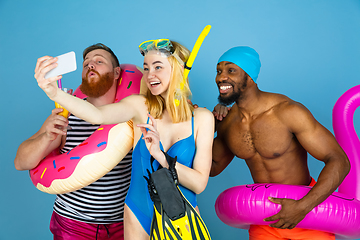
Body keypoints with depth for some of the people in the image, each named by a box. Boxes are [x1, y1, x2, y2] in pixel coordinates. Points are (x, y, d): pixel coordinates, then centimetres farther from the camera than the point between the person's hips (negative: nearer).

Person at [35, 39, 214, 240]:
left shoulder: (202, 118, -8)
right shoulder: (141, 106, -8)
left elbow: (200, 183, -13)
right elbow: (98, 115, -28)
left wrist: (160, 155, -25)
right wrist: (55, 93, -44)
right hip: (139, 217, 0)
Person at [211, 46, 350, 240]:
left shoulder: (288, 111, -23)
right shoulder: (226, 121, -7)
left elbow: (338, 161, -23)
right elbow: (212, 168, 8)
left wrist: (302, 207, -34)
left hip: (308, 208, -3)